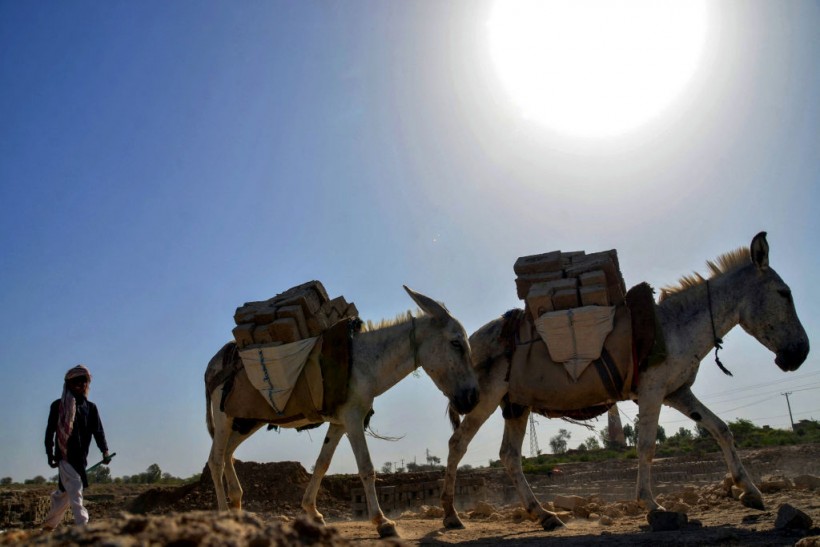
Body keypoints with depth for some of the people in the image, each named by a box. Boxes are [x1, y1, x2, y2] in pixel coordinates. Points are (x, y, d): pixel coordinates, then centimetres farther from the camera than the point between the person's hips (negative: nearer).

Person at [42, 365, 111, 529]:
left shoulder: (90, 407, 10)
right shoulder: (58, 406, 1)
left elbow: (98, 430, 4)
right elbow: (50, 431, 2)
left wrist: (104, 451, -9)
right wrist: (50, 454, -4)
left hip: (81, 457, 4)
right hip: (65, 455, -4)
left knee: (64, 493, 13)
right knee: (75, 491, -12)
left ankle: (48, 525, 28)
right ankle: (83, 526, -15)